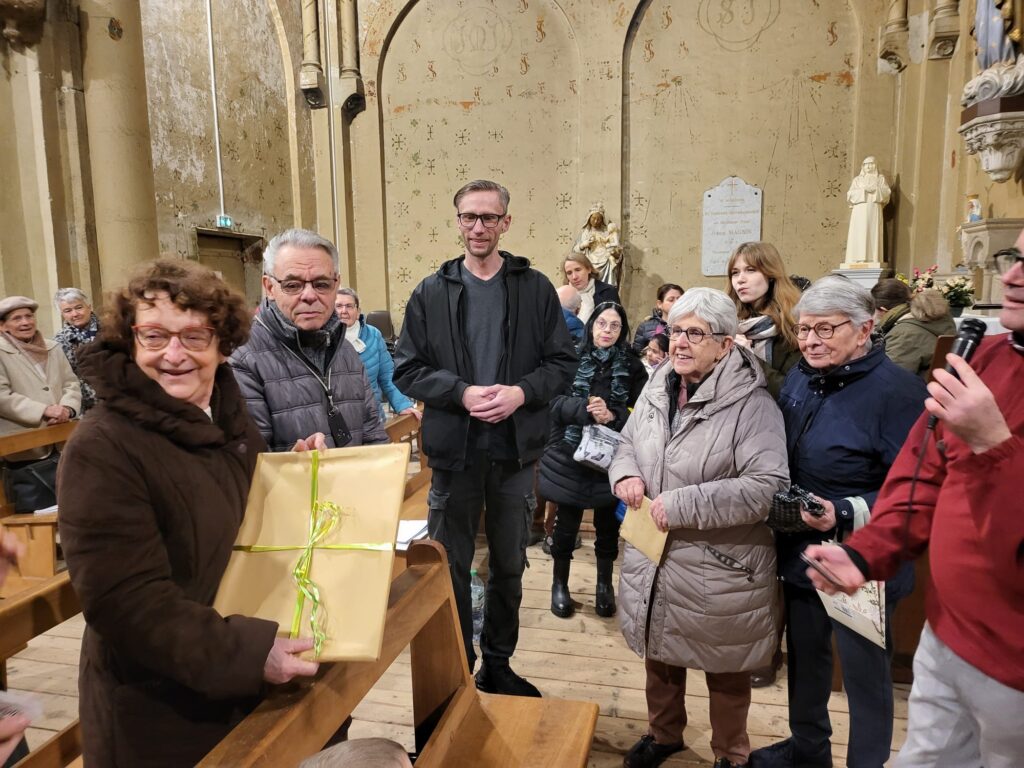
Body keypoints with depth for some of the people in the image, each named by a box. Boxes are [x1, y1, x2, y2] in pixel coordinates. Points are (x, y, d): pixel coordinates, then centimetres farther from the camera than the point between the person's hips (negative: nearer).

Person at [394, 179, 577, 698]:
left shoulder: (535, 289, 2)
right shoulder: (431, 292, 1)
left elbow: (562, 361, 1)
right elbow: (407, 368, -2)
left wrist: (521, 392, -16)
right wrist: (462, 392, -17)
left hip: (516, 449, 1)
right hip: (453, 448, -1)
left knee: (509, 566, 15)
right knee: (451, 565, 11)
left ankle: (498, 665, 36)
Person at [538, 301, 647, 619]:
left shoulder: (632, 366, 0)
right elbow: (557, 403, -11)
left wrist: (612, 416, -23)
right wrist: (588, 411, -28)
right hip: (571, 456, -1)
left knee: (608, 525, 12)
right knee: (567, 523, 9)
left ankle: (605, 584, 34)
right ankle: (560, 583, 30)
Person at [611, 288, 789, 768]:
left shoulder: (751, 403, -19)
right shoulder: (658, 387, 2)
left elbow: (768, 486, -25)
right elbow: (629, 443, 15)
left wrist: (683, 505, -26)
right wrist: (626, 473, -8)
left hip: (717, 567, -6)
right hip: (653, 556, 6)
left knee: (724, 667, 16)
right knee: (659, 653, 24)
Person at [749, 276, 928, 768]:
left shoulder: (897, 391, -20)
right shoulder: (800, 377, 2)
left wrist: (844, 515, -31)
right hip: (800, 553, 7)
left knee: (863, 671, 13)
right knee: (803, 656, 24)